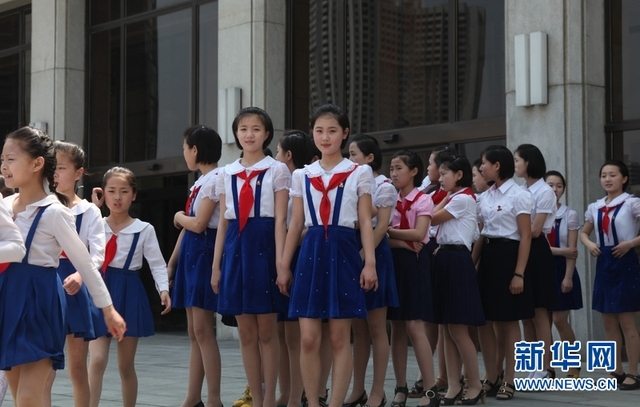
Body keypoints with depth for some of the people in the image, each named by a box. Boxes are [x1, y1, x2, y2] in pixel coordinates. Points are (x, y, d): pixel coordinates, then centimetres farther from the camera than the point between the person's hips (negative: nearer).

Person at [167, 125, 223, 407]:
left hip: (205, 253, -10)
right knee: (193, 332, 9)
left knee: (202, 329, -10)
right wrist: (172, 262, 19)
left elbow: (198, 224, -17)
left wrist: (179, 217, 3)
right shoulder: (200, 181, 17)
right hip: (190, 254, 10)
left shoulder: (215, 179, -11)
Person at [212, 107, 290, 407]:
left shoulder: (277, 170, 1)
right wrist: (216, 265, 8)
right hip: (236, 247, 4)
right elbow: (223, 221, 12)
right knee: (246, 332, 6)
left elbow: (280, 220, -4)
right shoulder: (226, 174, 12)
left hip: (263, 245, -4)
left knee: (267, 331, 0)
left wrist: (280, 263, -12)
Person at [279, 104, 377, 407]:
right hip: (311, 252, 2)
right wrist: (284, 266, 8)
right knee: (308, 338, -2)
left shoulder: (359, 173, 4)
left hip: (343, 252, -2)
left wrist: (370, 263, -7)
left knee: (339, 338, 1)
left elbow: (365, 222, 2)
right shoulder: (302, 175, 11)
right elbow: (296, 224, 12)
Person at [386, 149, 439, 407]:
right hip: (393, 261, 5)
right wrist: (401, 243, -16)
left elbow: (418, 234, -17)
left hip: (414, 263, -5)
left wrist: (388, 231, -15)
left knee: (414, 326, -10)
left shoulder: (423, 200, -4)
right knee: (396, 327, 6)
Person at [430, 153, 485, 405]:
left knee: (458, 329, -7)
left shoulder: (463, 198, -10)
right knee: (447, 329, 7)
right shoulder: (453, 199, 18)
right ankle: (453, 386, 10)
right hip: (445, 259, 10)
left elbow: (432, 219, -7)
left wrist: (446, 197, 6)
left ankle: (475, 385, 2)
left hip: (457, 261, -10)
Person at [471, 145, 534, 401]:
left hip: (507, 256, -7)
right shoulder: (486, 197, 12)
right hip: (487, 257, 7)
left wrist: (519, 273, -18)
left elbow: (526, 237, -12)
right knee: (485, 320, 7)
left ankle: (508, 380, 7)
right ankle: (491, 378, 16)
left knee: (508, 321, 0)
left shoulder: (519, 196, -8)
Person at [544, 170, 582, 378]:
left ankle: (573, 367, 12)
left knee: (560, 320, -3)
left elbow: (572, 250, -4)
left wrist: (568, 277, -11)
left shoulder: (570, 215, 0)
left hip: (561, 270, -1)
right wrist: (560, 250, -14)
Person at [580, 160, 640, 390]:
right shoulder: (595, 207, 8)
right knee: (608, 323, 9)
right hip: (603, 263, 6)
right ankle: (617, 372, 17)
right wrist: (589, 244, 0)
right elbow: (584, 233, 20)